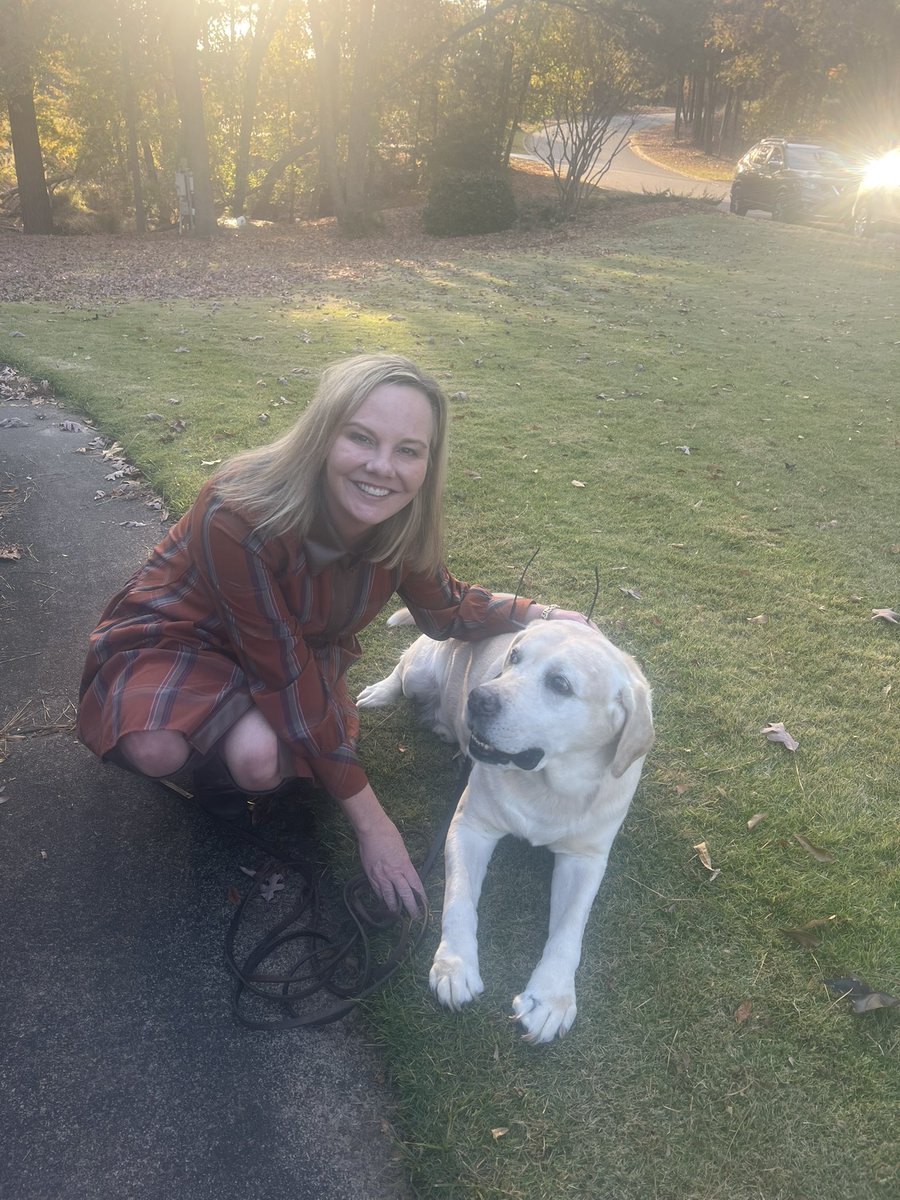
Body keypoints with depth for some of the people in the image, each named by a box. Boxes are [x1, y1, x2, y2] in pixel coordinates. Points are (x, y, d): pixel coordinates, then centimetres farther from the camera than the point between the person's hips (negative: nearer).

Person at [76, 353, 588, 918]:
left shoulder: (403, 521, -20)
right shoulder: (242, 518, -38)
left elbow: (443, 608, 2)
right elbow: (287, 679, -33)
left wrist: (533, 614, -15)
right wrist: (370, 822, -27)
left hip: (298, 644, 3)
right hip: (180, 632, -3)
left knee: (262, 761, -29)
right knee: (157, 748, -34)